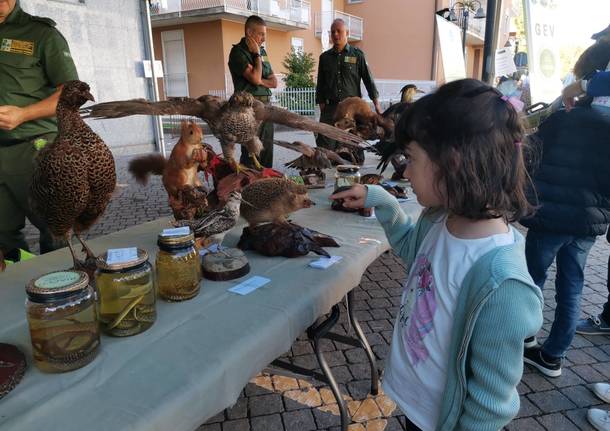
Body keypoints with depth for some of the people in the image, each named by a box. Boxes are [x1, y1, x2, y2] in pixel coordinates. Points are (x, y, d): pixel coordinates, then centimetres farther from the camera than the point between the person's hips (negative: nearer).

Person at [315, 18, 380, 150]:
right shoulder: (325, 57, 13)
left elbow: (368, 79, 4)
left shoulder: (357, 55, 6)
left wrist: (376, 103, -3)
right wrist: (322, 106, 7)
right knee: (325, 146, -8)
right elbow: (320, 85, 15)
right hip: (330, 108, 1)